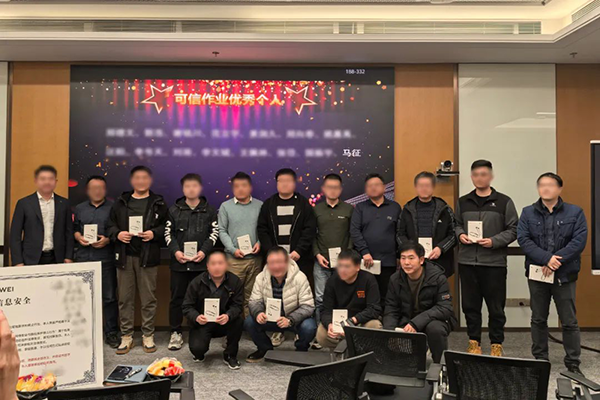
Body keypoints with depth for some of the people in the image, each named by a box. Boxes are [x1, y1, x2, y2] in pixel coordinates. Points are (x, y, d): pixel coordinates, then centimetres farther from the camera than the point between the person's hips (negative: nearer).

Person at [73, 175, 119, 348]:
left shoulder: (113, 207, 5)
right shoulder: (79, 208, 16)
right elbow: (74, 229, 15)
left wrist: (108, 240, -15)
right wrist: (79, 237, -5)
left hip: (106, 258, -3)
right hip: (83, 258, 3)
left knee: (109, 297, 0)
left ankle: (111, 332, 9)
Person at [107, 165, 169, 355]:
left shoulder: (158, 203, 6)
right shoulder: (120, 202, 11)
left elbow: (166, 227, 4)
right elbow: (111, 225, 12)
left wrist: (154, 233, -13)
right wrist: (117, 234, -7)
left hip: (148, 257, -2)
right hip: (124, 256, 2)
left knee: (148, 298, 4)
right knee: (125, 298, 6)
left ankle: (148, 336, 16)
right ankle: (126, 336, 17)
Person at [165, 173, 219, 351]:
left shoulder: (209, 210, 7)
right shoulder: (174, 210, 10)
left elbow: (214, 233, 2)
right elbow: (168, 233, 6)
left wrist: (204, 251, -11)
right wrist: (175, 251, -9)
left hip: (201, 262, -1)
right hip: (179, 262, 1)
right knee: (177, 297, 5)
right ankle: (176, 333, 16)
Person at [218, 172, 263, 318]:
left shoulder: (260, 205, 5)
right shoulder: (225, 206, 2)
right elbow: (222, 231, 0)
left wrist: (260, 243, -10)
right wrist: (233, 249, -10)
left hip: (255, 258, 1)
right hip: (234, 259, -1)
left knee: (251, 294, 10)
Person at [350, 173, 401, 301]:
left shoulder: (395, 207, 11)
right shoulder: (360, 208, 9)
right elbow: (354, 231, -1)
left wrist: (400, 255, 3)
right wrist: (364, 252, -11)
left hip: (389, 262, 0)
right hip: (365, 261, 0)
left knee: (386, 297, 3)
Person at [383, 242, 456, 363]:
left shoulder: (438, 277, -15)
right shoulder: (395, 279, -3)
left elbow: (445, 308, -21)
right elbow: (391, 311, 1)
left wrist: (416, 323, -32)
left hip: (435, 319, -3)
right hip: (407, 321, 3)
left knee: (435, 328, -37)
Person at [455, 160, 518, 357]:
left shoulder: (504, 202, 1)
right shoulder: (463, 202, 12)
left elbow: (513, 230, 0)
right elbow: (456, 225, 18)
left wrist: (494, 241, -14)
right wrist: (460, 235, -4)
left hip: (494, 263, -3)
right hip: (467, 262, 3)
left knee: (496, 307, 5)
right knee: (470, 305, 10)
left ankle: (496, 345, 20)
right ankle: (474, 342, 23)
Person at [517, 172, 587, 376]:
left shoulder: (575, 212, 1)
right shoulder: (528, 213, 4)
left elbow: (579, 240, -9)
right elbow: (523, 239, -7)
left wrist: (557, 260, -19)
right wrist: (546, 258, -20)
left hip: (565, 274, -1)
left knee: (569, 321, 6)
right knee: (538, 319, 11)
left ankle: (573, 363, 18)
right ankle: (540, 360, 24)